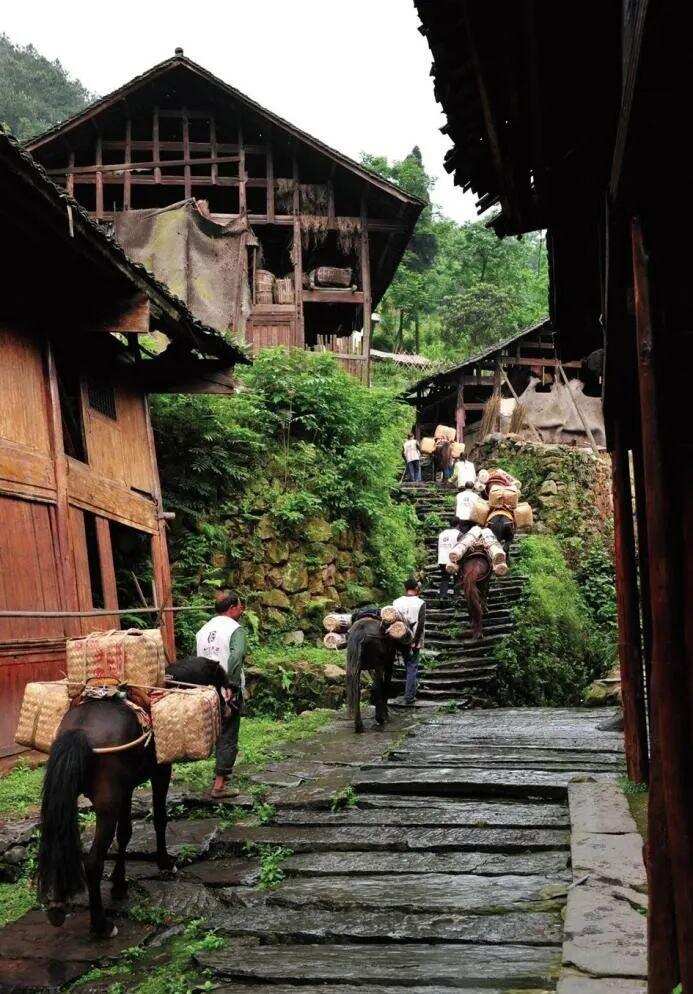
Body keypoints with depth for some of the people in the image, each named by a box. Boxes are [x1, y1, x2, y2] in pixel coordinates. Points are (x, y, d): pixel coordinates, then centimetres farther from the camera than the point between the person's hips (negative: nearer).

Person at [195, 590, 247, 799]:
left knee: (218, 734, 20)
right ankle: (219, 785, -1)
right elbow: (236, 656, -25)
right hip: (228, 692, -7)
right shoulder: (235, 628, -9)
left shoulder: (204, 629, 13)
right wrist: (231, 686, -23)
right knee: (228, 738, 0)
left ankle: (222, 774, 29)